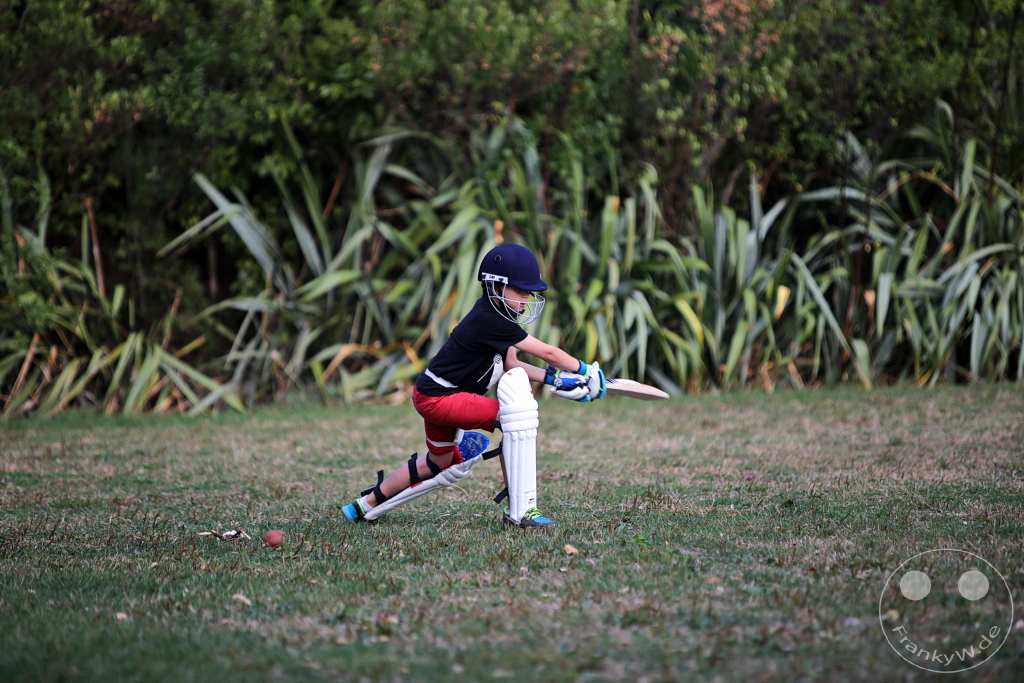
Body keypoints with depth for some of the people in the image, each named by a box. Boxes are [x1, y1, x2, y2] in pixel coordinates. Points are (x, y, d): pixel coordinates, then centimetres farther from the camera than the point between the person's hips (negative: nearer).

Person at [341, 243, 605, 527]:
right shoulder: (492, 322, -23)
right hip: (437, 399, -11)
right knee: (517, 413, -22)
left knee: (440, 464, 29)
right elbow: (549, 353, -19)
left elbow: (509, 364, 6)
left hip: (431, 395, 11)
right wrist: (587, 371, -7)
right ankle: (520, 511, -23)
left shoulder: (494, 314, 6)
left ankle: (366, 504, 44)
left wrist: (553, 378, -5)